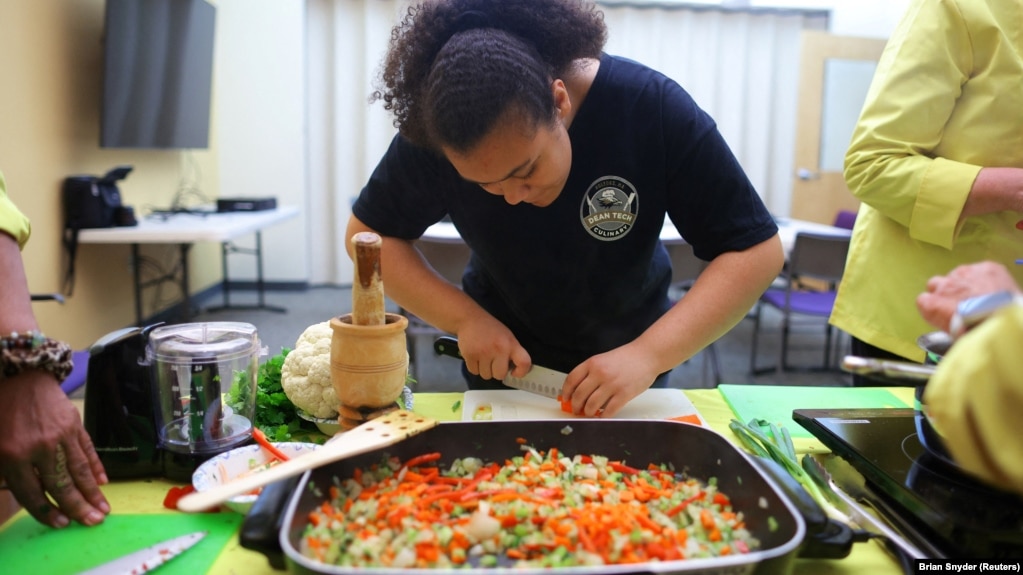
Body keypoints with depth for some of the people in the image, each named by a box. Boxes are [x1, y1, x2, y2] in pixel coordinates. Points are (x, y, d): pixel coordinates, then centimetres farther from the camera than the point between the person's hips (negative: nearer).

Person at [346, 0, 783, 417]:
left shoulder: (655, 108, -28)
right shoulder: (434, 134, -24)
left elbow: (757, 251, -26)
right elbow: (369, 234, -12)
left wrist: (648, 356, -38)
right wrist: (464, 317, -26)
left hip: (630, 358, 0)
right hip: (501, 365, 1)